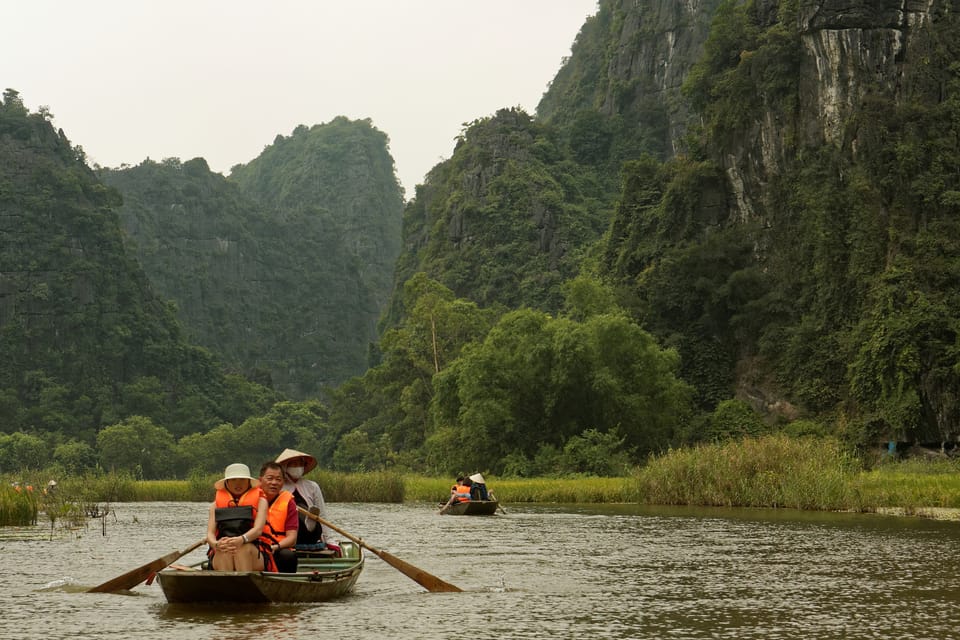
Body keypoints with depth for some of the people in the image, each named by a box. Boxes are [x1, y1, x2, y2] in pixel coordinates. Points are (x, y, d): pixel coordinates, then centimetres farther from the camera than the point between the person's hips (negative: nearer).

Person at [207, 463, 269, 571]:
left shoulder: (260, 500, 14)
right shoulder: (217, 504, 20)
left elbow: (258, 529, -4)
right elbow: (209, 534, 6)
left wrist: (241, 539, -27)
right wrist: (216, 544, -20)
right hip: (220, 558, 1)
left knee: (244, 548, -33)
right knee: (225, 549, -32)